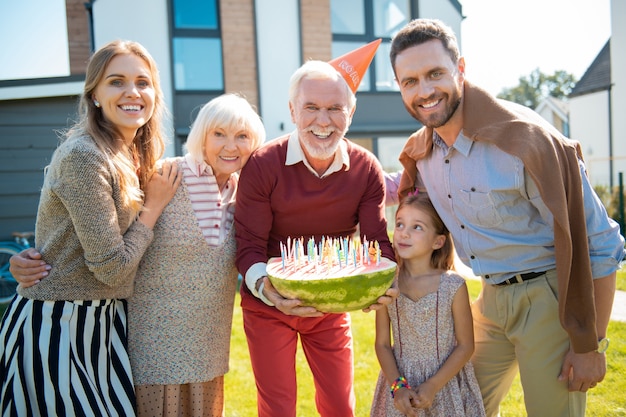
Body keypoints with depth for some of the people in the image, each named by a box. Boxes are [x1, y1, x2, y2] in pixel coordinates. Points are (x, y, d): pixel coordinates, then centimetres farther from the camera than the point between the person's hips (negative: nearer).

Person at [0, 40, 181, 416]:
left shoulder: (132, 155, 7)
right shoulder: (83, 156, -20)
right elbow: (111, 266, -20)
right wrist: (154, 206, -9)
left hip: (102, 319, 8)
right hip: (56, 327, -8)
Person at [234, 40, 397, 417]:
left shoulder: (366, 169, -10)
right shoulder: (262, 165, -19)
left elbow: (377, 241, -11)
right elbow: (249, 246, -19)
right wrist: (265, 287, -40)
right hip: (269, 308, -2)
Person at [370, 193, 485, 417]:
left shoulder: (453, 286, -13)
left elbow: (465, 346, -8)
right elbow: (382, 344, -3)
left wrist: (433, 386, -14)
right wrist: (397, 386, -13)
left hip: (445, 381, -1)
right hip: (400, 382, 2)